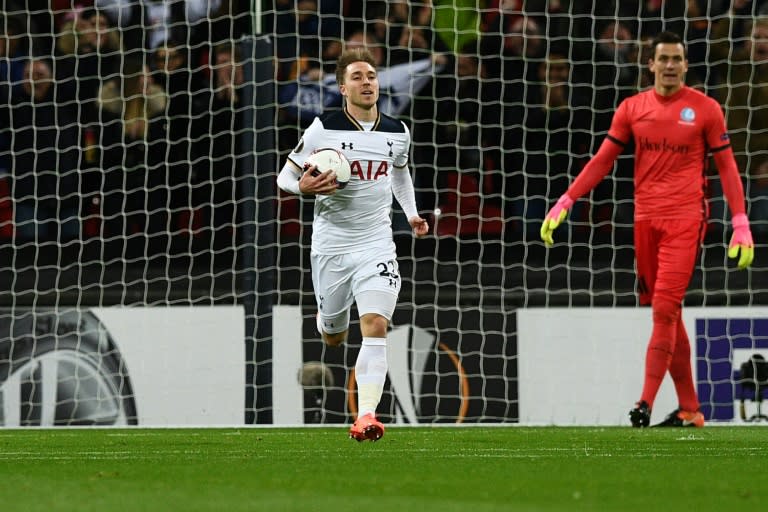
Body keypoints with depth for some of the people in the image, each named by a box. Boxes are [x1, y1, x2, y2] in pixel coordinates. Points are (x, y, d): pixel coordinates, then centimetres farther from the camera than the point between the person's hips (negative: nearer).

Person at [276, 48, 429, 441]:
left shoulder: (397, 132, 5)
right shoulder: (323, 129, -7)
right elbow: (285, 177, -1)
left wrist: (411, 213, 14)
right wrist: (303, 187, -24)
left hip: (376, 243, 1)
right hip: (331, 243, -1)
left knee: (375, 327, -19)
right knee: (334, 338, 12)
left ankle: (366, 416, -24)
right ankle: (325, 317, 51)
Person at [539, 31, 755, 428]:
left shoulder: (705, 109, 2)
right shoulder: (632, 109, 9)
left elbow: (726, 165, 4)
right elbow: (602, 160, 11)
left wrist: (741, 224, -3)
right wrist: (565, 202, 2)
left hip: (685, 219, -4)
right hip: (645, 219, 4)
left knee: (664, 309, -15)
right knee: (667, 315, 5)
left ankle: (646, 404, -18)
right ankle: (689, 410, 11)